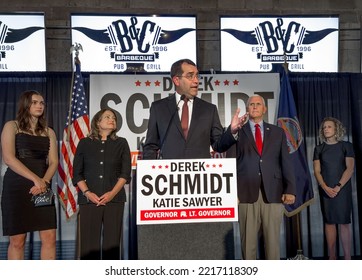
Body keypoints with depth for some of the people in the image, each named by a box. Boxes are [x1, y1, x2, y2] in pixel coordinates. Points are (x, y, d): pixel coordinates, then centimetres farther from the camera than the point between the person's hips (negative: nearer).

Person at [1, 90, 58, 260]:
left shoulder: (49, 132, 15)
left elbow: (53, 162, 7)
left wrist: (44, 182, -13)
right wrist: (36, 179, -16)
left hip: (43, 188, 4)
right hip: (17, 187, -3)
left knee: (49, 238, -2)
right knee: (17, 240, -1)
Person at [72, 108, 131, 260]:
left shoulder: (121, 143, 12)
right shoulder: (85, 143, 12)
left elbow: (125, 172, 4)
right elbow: (77, 173, 7)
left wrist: (112, 193, -9)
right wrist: (87, 193, -8)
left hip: (114, 199, 0)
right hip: (89, 200, 0)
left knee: (112, 243, 0)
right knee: (89, 242, -2)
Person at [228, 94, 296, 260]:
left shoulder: (277, 132, 15)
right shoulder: (237, 131, 10)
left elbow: (286, 162, 10)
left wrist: (290, 190, -1)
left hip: (273, 193, 1)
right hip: (246, 193, -1)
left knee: (273, 239, 4)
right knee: (248, 241, 3)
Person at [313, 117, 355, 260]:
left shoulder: (346, 146, 3)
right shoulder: (319, 149, 9)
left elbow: (350, 168, -4)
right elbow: (317, 171, 3)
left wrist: (338, 187, -14)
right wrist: (325, 188, -12)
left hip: (343, 188, -2)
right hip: (325, 190, 2)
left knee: (344, 222, -4)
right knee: (329, 222, 3)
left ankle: (347, 257, -2)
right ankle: (332, 256, 8)